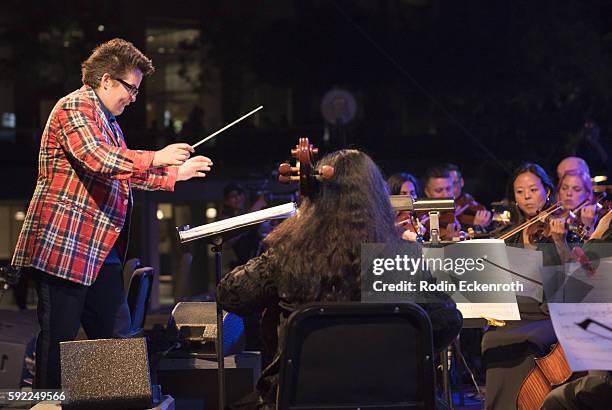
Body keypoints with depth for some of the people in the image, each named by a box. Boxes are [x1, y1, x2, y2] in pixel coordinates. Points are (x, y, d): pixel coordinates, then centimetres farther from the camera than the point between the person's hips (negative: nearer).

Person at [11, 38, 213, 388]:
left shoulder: (107, 121, 24)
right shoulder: (75, 107, -9)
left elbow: (126, 173, 33)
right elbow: (96, 158, -25)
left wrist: (175, 174, 25)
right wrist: (155, 158, -18)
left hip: (101, 251, 10)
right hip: (65, 244, -10)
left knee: (114, 338, 7)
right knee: (58, 339, -6)